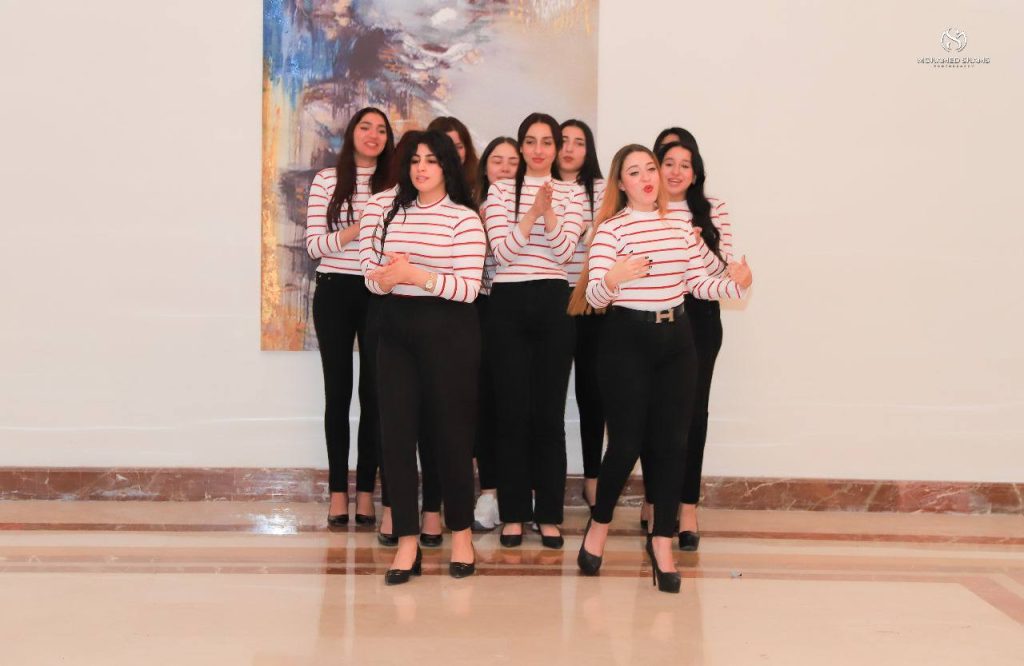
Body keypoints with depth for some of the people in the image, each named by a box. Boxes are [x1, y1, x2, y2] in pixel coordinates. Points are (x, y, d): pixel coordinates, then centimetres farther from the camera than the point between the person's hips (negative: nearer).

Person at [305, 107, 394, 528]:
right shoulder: (326, 180, 2)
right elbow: (313, 245, -4)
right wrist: (355, 230, -19)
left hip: (379, 294, 1)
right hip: (335, 292, -1)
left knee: (374, 392, 3)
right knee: (337, 391, 4)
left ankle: (366, 493, 11)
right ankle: (338, 492, 10)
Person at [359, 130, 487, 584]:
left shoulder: (464, 218, -4)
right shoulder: (391, 213, 11)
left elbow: (469, 288, -11)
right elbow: (373, 275, 13)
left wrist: (417, 275, -23)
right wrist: (383, 280, -11)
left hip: (447, 330, -4)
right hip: (396, 328, 4)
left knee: (450, 430, 3)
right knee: (396, 431, -1)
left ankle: (461, 533, 21)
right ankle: (407, 543, 6)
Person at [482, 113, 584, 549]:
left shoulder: (571, 194, 8)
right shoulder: (500, 190, 6)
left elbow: (565, 251, -4)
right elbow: (502, 250, -6)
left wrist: (549, 213, -18)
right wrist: (533, 212, -17)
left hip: (553, 304, 0)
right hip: (508, 304, 0)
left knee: (549, 412, 2)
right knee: (512, 411, 1)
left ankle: (550, 515, 10)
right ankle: (513, 514, 10)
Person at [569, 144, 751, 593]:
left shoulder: (678, 227, 11)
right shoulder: (611, 228, -6)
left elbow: (696, 282, 11)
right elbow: (595, 296, -13)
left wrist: (733, 285, -6)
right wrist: (612, 278, -34)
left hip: (676, 338, 5)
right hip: (628, 339, -5)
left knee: (670, 442, 3)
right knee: (627, 442, -1)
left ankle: (662, 542, 13)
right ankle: (599, 526, 24)